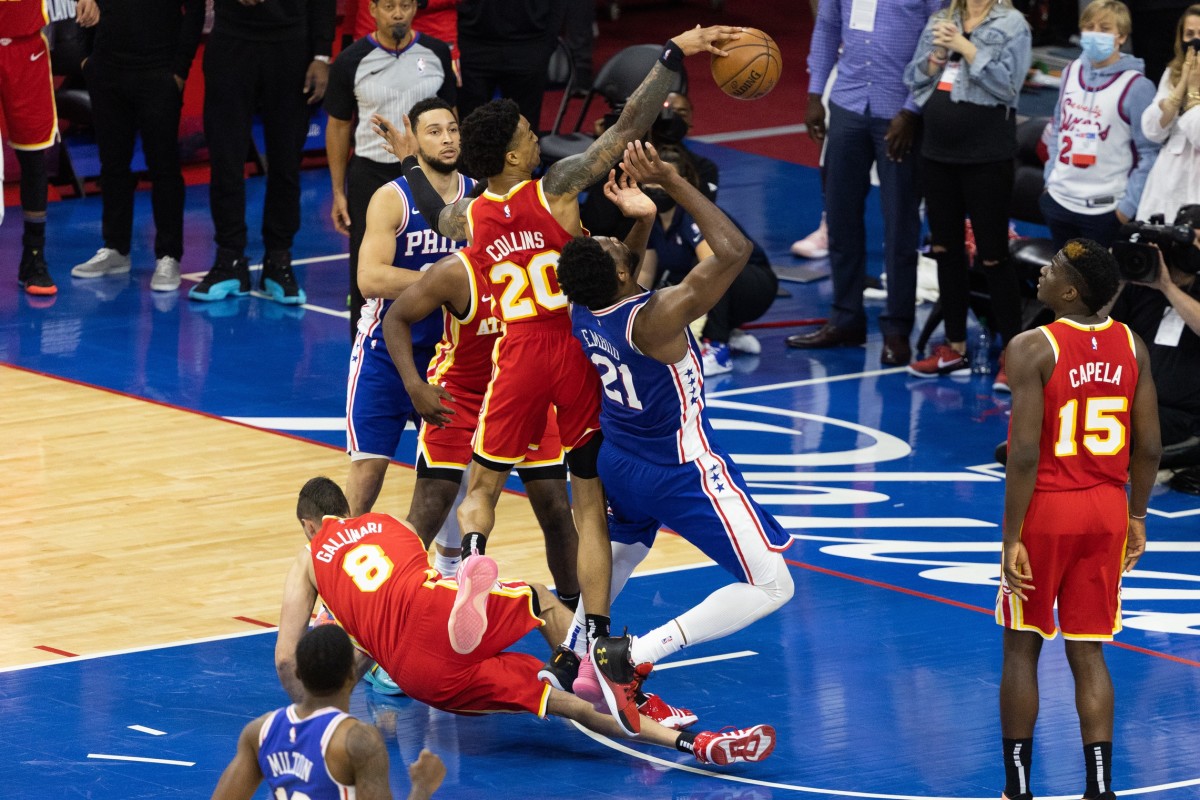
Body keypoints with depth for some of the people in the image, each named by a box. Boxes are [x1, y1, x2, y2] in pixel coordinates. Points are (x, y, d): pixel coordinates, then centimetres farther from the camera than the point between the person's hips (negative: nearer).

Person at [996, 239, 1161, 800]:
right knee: (1088, 653, 10)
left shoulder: (1032, 349, -16)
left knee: (1021, 647, 11)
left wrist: (1012, 538, -15)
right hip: (1107, 510, 4)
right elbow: (1148, 447, 3)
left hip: (1047, 510, -4)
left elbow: (1025, 453, -19)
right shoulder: (1131, 346, 0)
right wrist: (1136, 517, 15)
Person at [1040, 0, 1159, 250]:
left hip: (1104, 209, -6)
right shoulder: (1072, 72, 6)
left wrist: (1128, 206, -14)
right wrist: (1050, 176, 11)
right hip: (1059, 200, 6)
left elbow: (1148, 153, -12)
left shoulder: (1136, 87, -13)